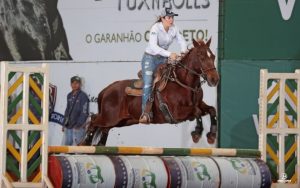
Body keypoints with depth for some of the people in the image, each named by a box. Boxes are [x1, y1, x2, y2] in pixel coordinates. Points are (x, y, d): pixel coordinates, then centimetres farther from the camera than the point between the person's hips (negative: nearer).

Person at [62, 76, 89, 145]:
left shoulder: (83, 96, -8)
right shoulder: (69, 96, 14)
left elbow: (84, 112, -13)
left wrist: (79, 124, -19)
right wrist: (64, 124, 19)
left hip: (78, 127, -8)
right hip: (68, 126, 8)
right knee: (67, 144, 9)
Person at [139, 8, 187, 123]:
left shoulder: (174, 29, -4)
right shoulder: (155, 28, -22)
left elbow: (181, 41, 7)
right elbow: (153, 46, -33)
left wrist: (184, 51, -16)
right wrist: (169, 54, -40)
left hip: (163, 59, 6)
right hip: (150, 58, -6)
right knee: (148, 84, -17)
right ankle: (145, 114, -19)